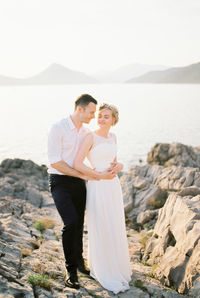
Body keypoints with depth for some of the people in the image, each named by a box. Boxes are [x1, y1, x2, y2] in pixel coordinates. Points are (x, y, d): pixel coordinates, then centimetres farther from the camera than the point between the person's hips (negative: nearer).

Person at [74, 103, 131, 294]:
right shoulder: (91, 137, -11)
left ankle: (114, 268, 33)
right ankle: (105, 277, 14)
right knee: (101, 232, 0)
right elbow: (77, 164, -18)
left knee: (115, 230, 14)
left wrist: (119, 166, -4)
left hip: (113, 187, 7)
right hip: (97, 187, -7)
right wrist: (101, 176, -17)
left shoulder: (112, 137, 10)